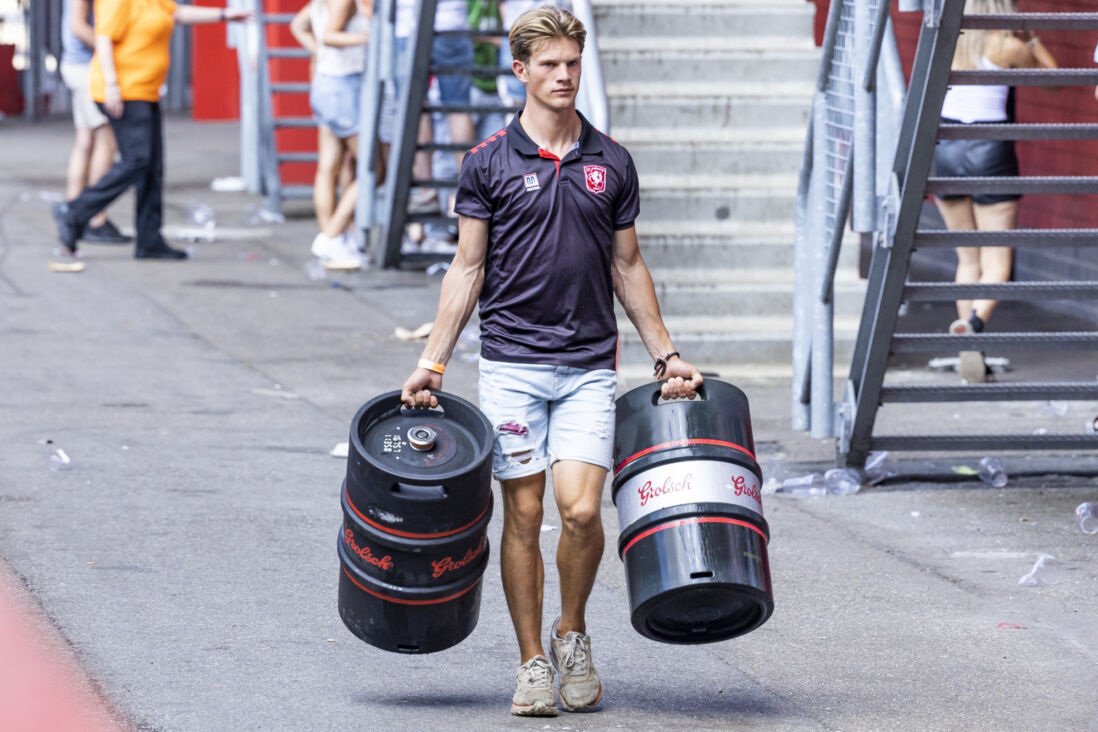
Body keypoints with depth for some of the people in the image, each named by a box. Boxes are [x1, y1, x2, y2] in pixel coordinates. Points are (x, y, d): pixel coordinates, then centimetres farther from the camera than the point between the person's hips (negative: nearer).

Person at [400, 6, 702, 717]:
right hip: (511, 364, -1)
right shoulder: (489, 162, 1)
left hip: (589, 366, 1)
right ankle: (533, 661, 10)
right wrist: (433, 361, 0)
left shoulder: (612, 163, 7)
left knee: (581, 510, -11)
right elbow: (468, 267, 4)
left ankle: (573, 631, 14)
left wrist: (666, 353, 13)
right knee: (524, 514, 0)